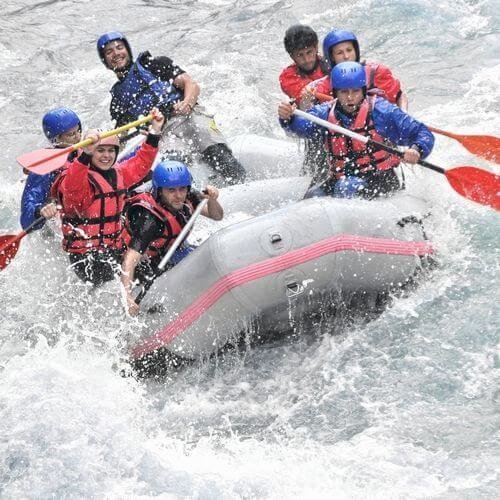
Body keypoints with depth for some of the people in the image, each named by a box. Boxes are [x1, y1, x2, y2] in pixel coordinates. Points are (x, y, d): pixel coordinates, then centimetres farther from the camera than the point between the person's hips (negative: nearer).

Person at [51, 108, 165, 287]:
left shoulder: (117, 174, 12)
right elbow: (72, 189, -37)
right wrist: (86, 154, -51)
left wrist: (155, 132, 16)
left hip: (115, 249, 8)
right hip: (85, 255, -8)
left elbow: (140, 164, 24)